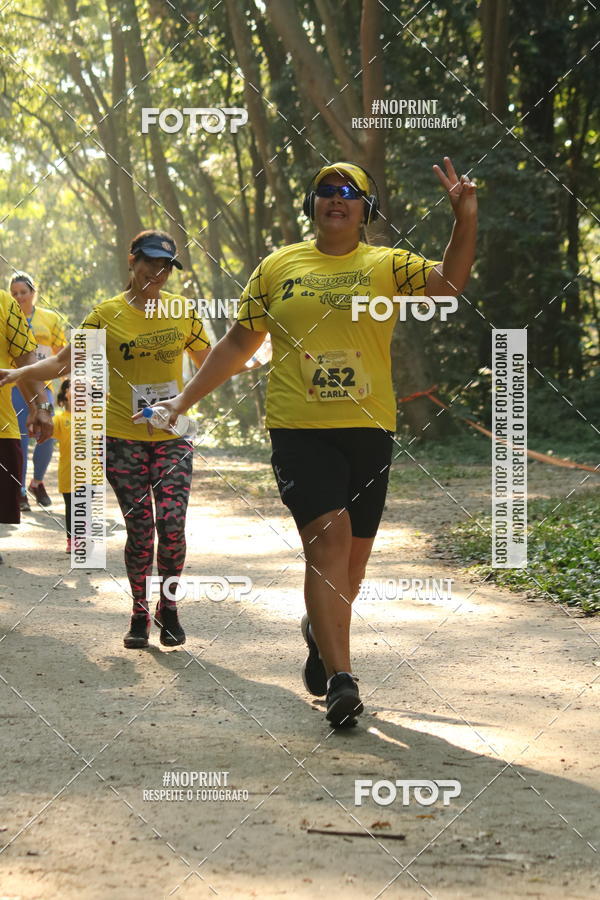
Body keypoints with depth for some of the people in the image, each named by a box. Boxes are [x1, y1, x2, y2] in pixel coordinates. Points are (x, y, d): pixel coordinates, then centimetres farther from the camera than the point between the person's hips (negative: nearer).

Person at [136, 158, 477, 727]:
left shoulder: (386, 265, 7)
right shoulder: (278, 266, 10)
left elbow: (450, 281, -10)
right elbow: (238, 342, 16)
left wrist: (466, 220, -24)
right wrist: (186, 399, 13)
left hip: (369, 429, 2)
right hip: (299, 429, -1)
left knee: (352, 551, 10)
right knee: (328, 535, -17)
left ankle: (319, 629, 41)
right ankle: (340, 679, -19)